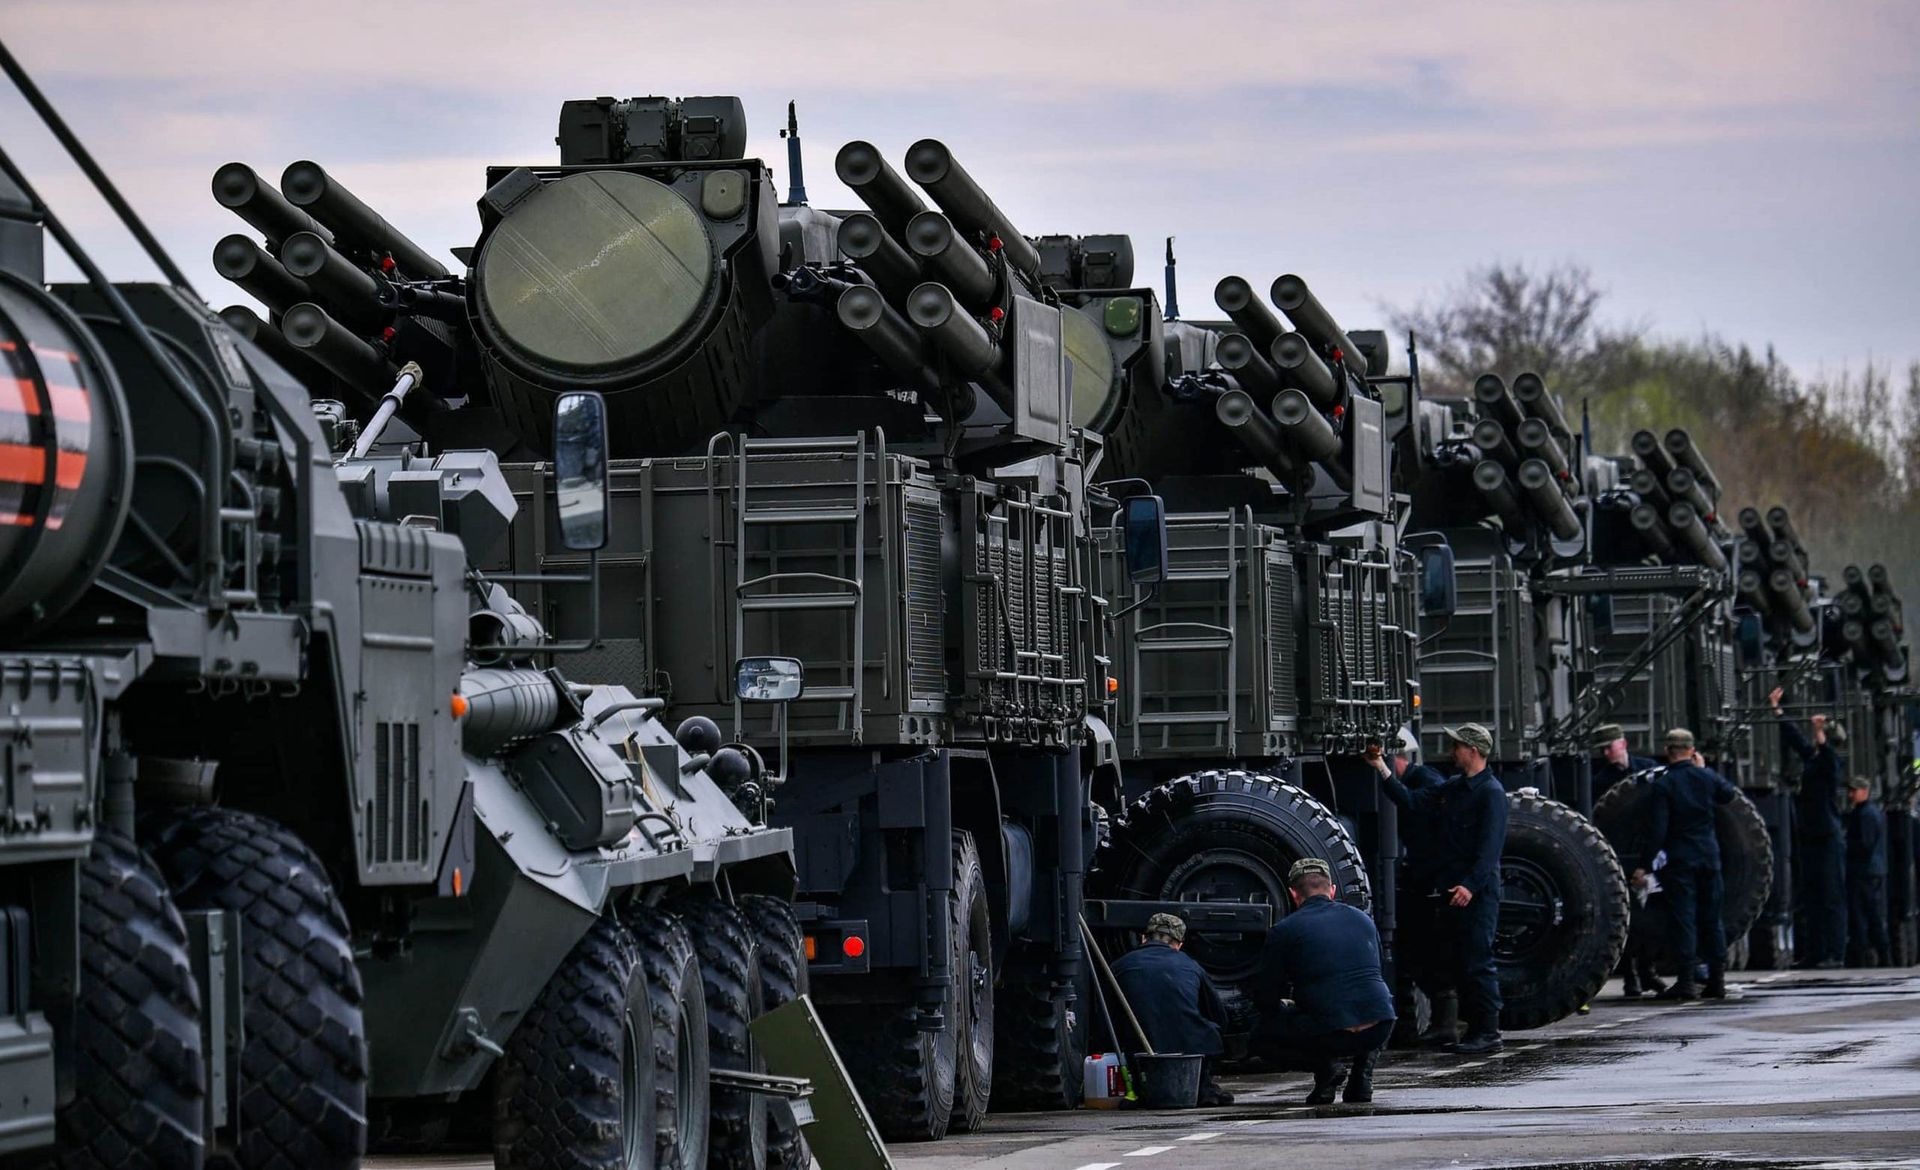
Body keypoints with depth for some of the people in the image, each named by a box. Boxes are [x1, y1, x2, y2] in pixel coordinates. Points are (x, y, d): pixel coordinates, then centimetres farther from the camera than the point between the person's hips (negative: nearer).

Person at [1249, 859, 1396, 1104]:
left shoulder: (1284, 931, 4)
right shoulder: (1362, 919, 18)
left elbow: (1264, 998, 7)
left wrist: (1287, 1009, 32)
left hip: (1330, 1035, -4)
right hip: (1378, 1032, 4)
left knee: (1262, 1039, 21)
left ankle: (1324, 1065, -2)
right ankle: (1362, 1070, 15)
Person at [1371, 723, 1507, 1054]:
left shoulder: (1490, 792, -9)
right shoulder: (1450, 788, 17)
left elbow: (1490, 846, -16)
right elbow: (1412, 803, 18)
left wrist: (1471, 886, -24)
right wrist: (1382, 769, 11)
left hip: (1477, 893, -9)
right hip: (1450, 890, 9)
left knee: (1477, 962, -9)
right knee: (1458, 963, 9)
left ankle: (1488, 1032, -6)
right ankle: (1474, 1029, 14)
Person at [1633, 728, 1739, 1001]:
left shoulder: (1663, 784, -10)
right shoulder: (1707, 776, 1)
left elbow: (1658, 830, -15)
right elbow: (1730, 794, 23)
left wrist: (1645, 866, -12)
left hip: (1679, 858, -4)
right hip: (1709, 855, 4)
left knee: (1683, 918, -3)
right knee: (1711, 917, 11)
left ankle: (1686, 981, -6)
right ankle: (1717, 978, 12)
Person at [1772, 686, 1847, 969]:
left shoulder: (1830, 763, -10)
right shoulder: (1809, 757, 12)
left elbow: (1827, 756, -34)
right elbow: (1792, 737, 26)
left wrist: (1820, 733, -46)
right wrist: (1776, 709, 33)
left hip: (1828, 840, -9)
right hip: (1809, 838, 9)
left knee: (1832, 900, -6)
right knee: (1809, 900, 9)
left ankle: (1835, 954, -6)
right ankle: (1814, 953, 13)